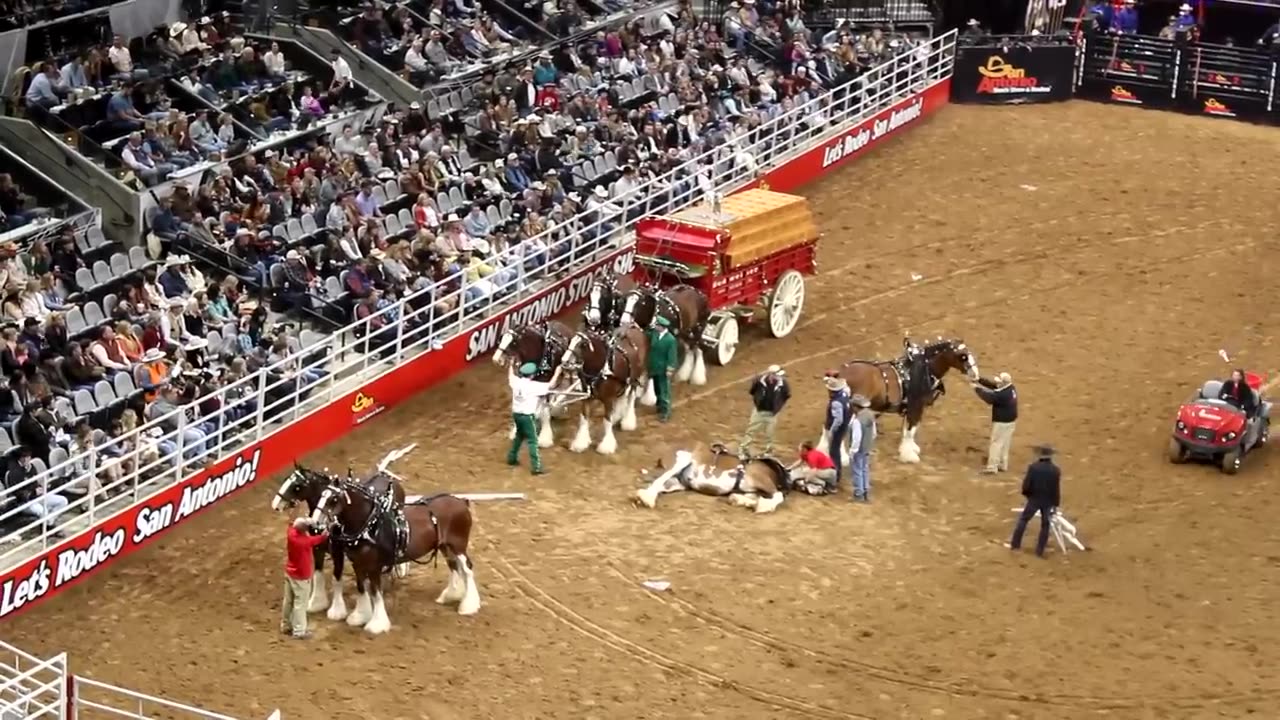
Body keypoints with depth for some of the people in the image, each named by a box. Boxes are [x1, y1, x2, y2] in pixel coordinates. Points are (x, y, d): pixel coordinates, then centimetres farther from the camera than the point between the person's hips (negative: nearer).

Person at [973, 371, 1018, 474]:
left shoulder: (1002, 395, -30)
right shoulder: (1011, 388, -1)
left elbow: (988, 397, -20)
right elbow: (992, 385, 4)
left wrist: (977, 388, -8)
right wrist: (979, 380, -1)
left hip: (1002, 422, -10)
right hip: (1010, 420, 10)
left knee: (996, 444, 0)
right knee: (1005, 443, 19)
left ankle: (992, 467, 5)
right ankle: (1003, 465, 28)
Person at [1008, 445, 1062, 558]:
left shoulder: (1033, 467, -13)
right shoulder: (1056, 470, -9)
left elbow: (1026, 484, -11)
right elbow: (1057, 489, -5)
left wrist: (1026, 494, 9)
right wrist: (1055, 504, 4)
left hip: (1034, 499, -1)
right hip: (1048, 501, 1)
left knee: (1023, 519, 16)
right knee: (1045, 525, 10)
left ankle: (1015, 544, 18)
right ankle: (1040, 551, 11)